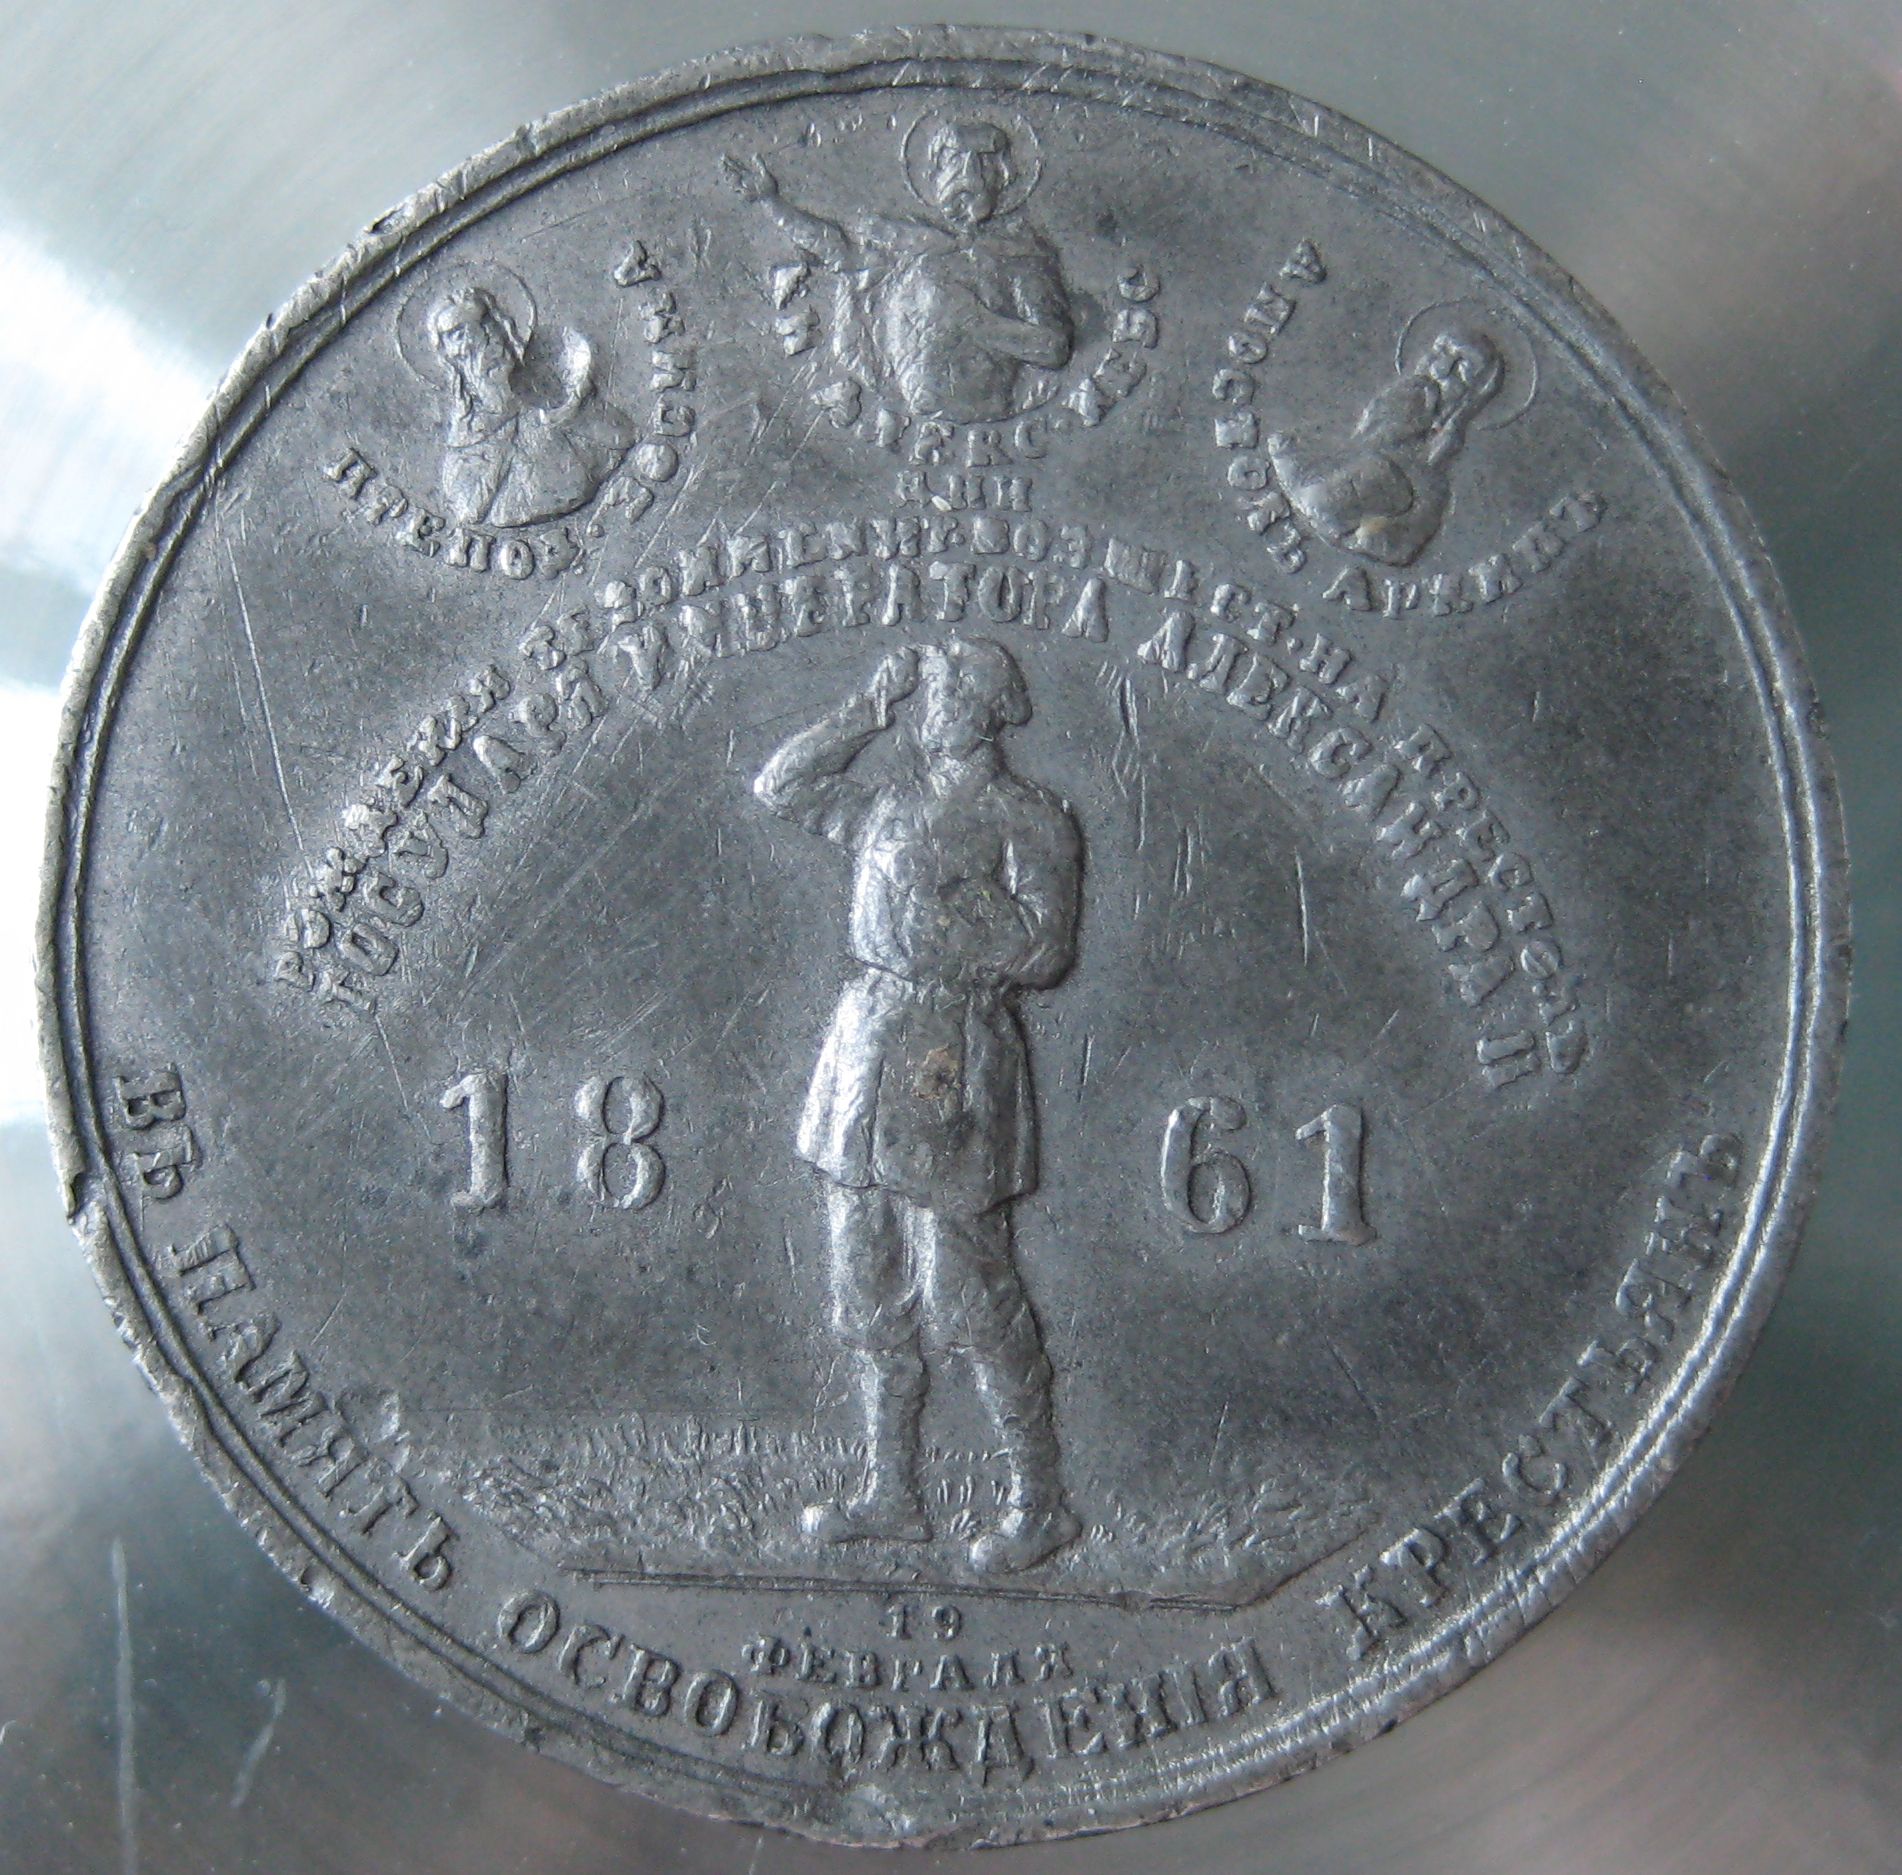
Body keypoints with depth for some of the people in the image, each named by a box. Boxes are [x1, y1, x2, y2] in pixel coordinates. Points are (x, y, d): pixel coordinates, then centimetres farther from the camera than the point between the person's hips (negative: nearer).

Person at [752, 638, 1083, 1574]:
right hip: (865, 1045, 7)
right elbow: (780, 784, 16)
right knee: (868, 1294, 11)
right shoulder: (890, 802, 14)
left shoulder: (1028, 819, -4)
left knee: (966, 1298, -4)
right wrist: (868, 708, 10)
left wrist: (953, 893, -15)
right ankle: (890, 1494, 24)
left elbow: (1044, 952, -10)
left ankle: (1040, 1502, 11)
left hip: (951, 1065, -7)